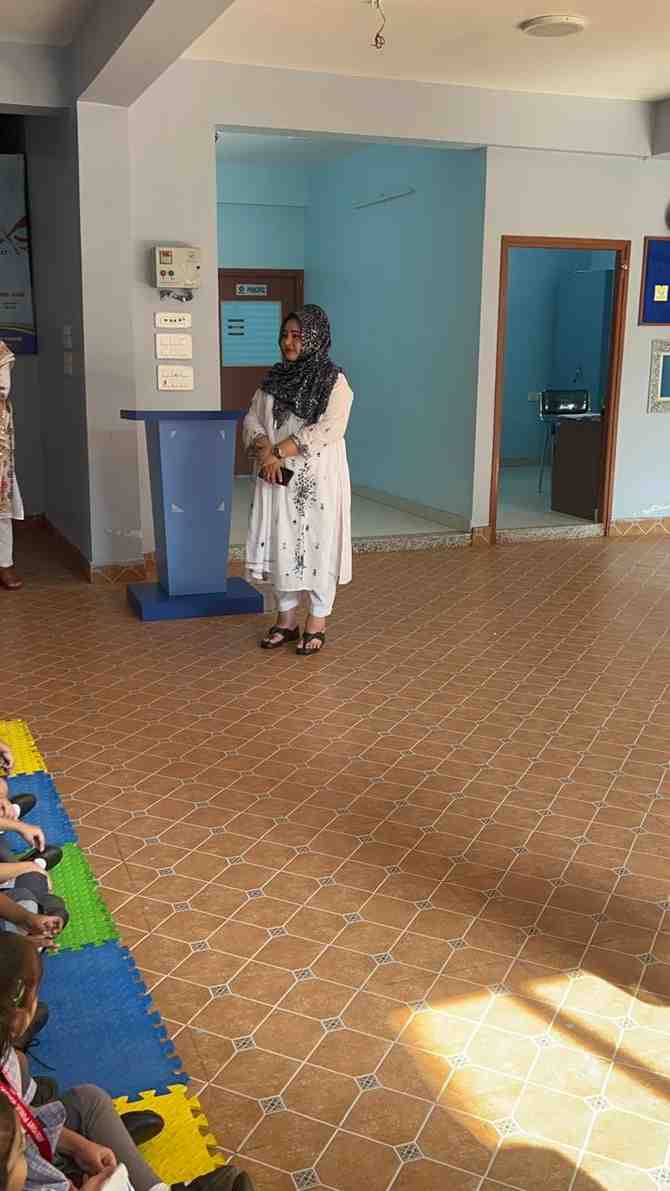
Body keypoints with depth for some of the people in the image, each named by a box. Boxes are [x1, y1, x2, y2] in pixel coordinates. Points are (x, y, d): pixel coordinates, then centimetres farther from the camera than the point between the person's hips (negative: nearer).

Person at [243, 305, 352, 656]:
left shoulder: (334, 381, -9)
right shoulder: (275, 378, 9)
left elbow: (328, 430, -19)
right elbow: (253, 420, 5)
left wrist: (277, 451, -19)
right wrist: (265, 452, -15)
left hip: (317, 479, -5)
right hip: (277, 477, 5)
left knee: (317, 544, 2)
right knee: (280, 543, 9)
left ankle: (317, 623, 15)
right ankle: (286, 619, 22)